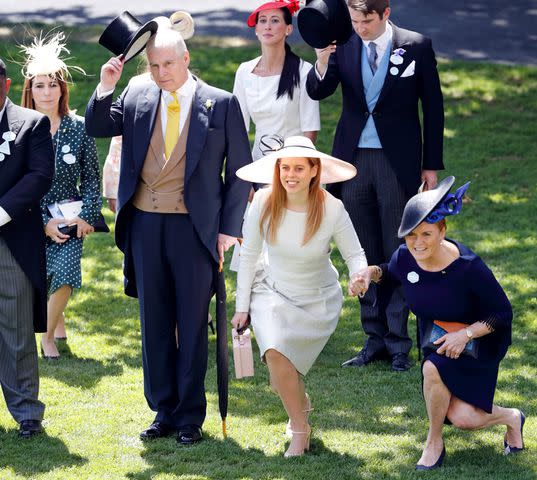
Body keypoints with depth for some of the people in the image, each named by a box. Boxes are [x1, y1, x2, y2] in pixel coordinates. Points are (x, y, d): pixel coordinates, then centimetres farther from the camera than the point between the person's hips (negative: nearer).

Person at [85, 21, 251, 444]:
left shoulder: (221, 104, -1)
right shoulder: (137, 99, 8)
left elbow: (240, 171, 0)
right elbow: (96, 127, 8)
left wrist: (229, 229, -5)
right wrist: (105, 88, -7)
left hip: (194, 227, -4)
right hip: (145, 225, 4)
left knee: (193, 325, 2)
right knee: (155, 323, 9)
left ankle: (190, 416, 10)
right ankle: (164, 412, 18)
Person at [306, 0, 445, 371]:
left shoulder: (416, 47, -4)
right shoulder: (343, 46, 1)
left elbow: (433, 107, 2)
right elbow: (317, 92, -9)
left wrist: (432, 165, 1)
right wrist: (322, 64, -31)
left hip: (397, 162, -3)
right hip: (353, 160, 3)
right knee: (366, 256, 9)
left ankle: (398, 343, 6)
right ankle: (375, 339, 16)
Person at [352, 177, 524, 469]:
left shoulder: (469, 267, -29)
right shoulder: (404, 258, -14)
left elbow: (503, 313, -18)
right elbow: (391, 274, 13)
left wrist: (466, 334, -31)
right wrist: (371, 272, -10)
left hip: (476, 342, -5)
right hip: (434, 338, 5)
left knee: (433, 368, -33)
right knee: (460, 418, -10)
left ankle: (434, 442, -5)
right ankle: (510, 418, 25)